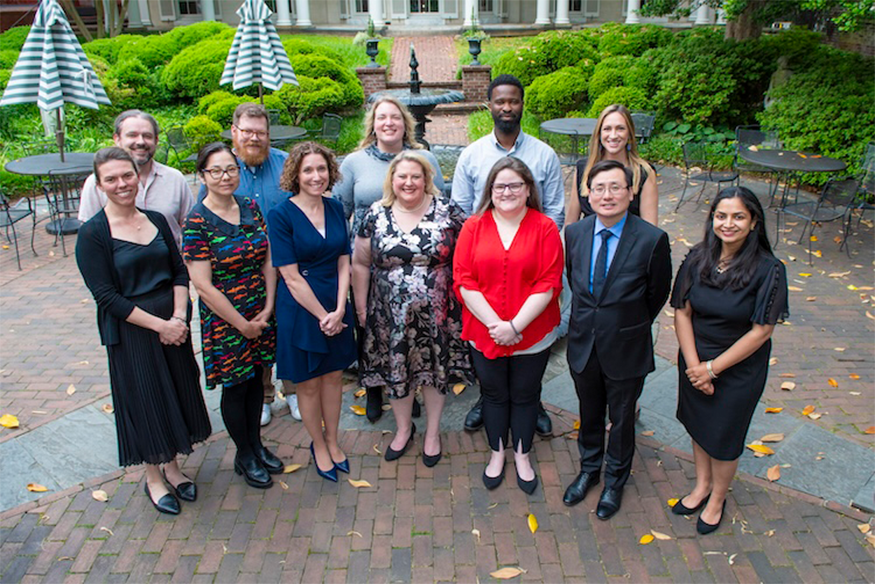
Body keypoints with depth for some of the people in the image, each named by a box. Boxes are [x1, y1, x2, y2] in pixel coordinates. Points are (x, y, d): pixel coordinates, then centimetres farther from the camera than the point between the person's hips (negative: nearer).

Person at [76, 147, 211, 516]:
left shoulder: (156, 220, 4)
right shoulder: (93, 233, -11)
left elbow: (179, 271, 4)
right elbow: (106, 296, -14)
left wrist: (178, 317, -11)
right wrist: (159, 325, -18)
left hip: (174, 325, 5)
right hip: (130, 333, -5)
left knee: (176, 395, 14)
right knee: (144, 401, 8)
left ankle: (172, 467, 35)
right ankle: (153, 477, 29)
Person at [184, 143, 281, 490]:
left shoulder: (250, 208, 2)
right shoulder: (197, 222, -15)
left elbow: (268, 259, 5)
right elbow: (203, 285, -17)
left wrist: (268, 308, -5)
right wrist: (242, 324, -13)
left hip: (260, 314, 5)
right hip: (224, 319, -5)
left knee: (256, 379, 17)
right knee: (235, 387, 9)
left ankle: (256, 444, 37)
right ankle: (244, 456, 28)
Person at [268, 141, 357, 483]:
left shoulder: (335, 209, 3)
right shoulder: (282, 215, -12)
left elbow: (344, 263, 2)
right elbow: (291, 277, -15)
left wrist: (339, 310, -10)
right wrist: (322, 316, -13)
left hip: (337, 307, 5)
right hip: (300, 311, -4)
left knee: (333, 376, 16)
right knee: (309, 383, 10)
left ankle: (332, 441, 35)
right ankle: (318, 446, 31)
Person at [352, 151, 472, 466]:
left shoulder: (446, 210, -5)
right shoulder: (376, 215, -1)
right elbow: (360, 264, 5)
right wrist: (361, 307, 5)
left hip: (436, 315, -1)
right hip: (391, 316, 2)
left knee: (436, 369, 12)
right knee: (396, 370, 15)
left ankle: (433, 431, 35)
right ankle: (403, 428, 40)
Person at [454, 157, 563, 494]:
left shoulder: (545, 228, -6)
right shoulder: (473, 227, -2)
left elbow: (548, 284, -11)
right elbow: (464, 282, -8)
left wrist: (515, 325, -18)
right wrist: (494, 323, -17)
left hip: (532, 335, -1)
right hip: (484, 334, 1)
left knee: (525, 395, 15)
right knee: (493, 394, 17)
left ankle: (522, 456, 37)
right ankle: (497, 453, 39)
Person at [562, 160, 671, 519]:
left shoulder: (652, 240, -18)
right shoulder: (574, 233, -6)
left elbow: (657, 295, -5)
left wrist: (629, 326, 4)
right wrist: (590, 318, 7)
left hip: (626, 348, -3)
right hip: (583, 344, 3)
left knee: (621, 418, 18)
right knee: (589, 413, 22)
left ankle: (615, 480, 43)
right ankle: (589, 469, 48)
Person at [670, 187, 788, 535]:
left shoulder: (768, 270, -20)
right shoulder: (697, 259, -9)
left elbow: (761, 332, -18)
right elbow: (682, 313, -7)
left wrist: (712, 368, -16)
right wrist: (693, 364, -15)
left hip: (739, 370, -3)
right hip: (695, 362, 4)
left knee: (723, 437, 13)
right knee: (698, 425, 21)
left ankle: (717, 499, 39)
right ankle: (702, 485, 46)